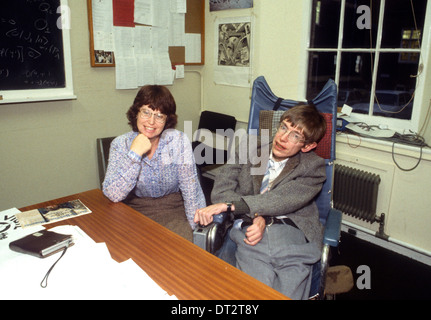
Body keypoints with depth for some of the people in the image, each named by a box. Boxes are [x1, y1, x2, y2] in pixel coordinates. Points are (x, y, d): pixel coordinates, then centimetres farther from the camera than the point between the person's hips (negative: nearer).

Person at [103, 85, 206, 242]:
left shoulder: (179, 141, -8)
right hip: (134, 210, 1)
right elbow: (113, 195, -17)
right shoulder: (120, 144, -7)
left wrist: (196, 227, -10)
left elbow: (191, 190, -5)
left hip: (173, 210, 0)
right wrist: (135, 154, -23)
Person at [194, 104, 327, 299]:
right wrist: (257, 216, -12)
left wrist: (228, 205, -15)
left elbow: (282, 199, -7)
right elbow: (220, 190, 4)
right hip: (251, 231, 0)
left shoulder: (314, 166, 9)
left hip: (294, 235, 0)